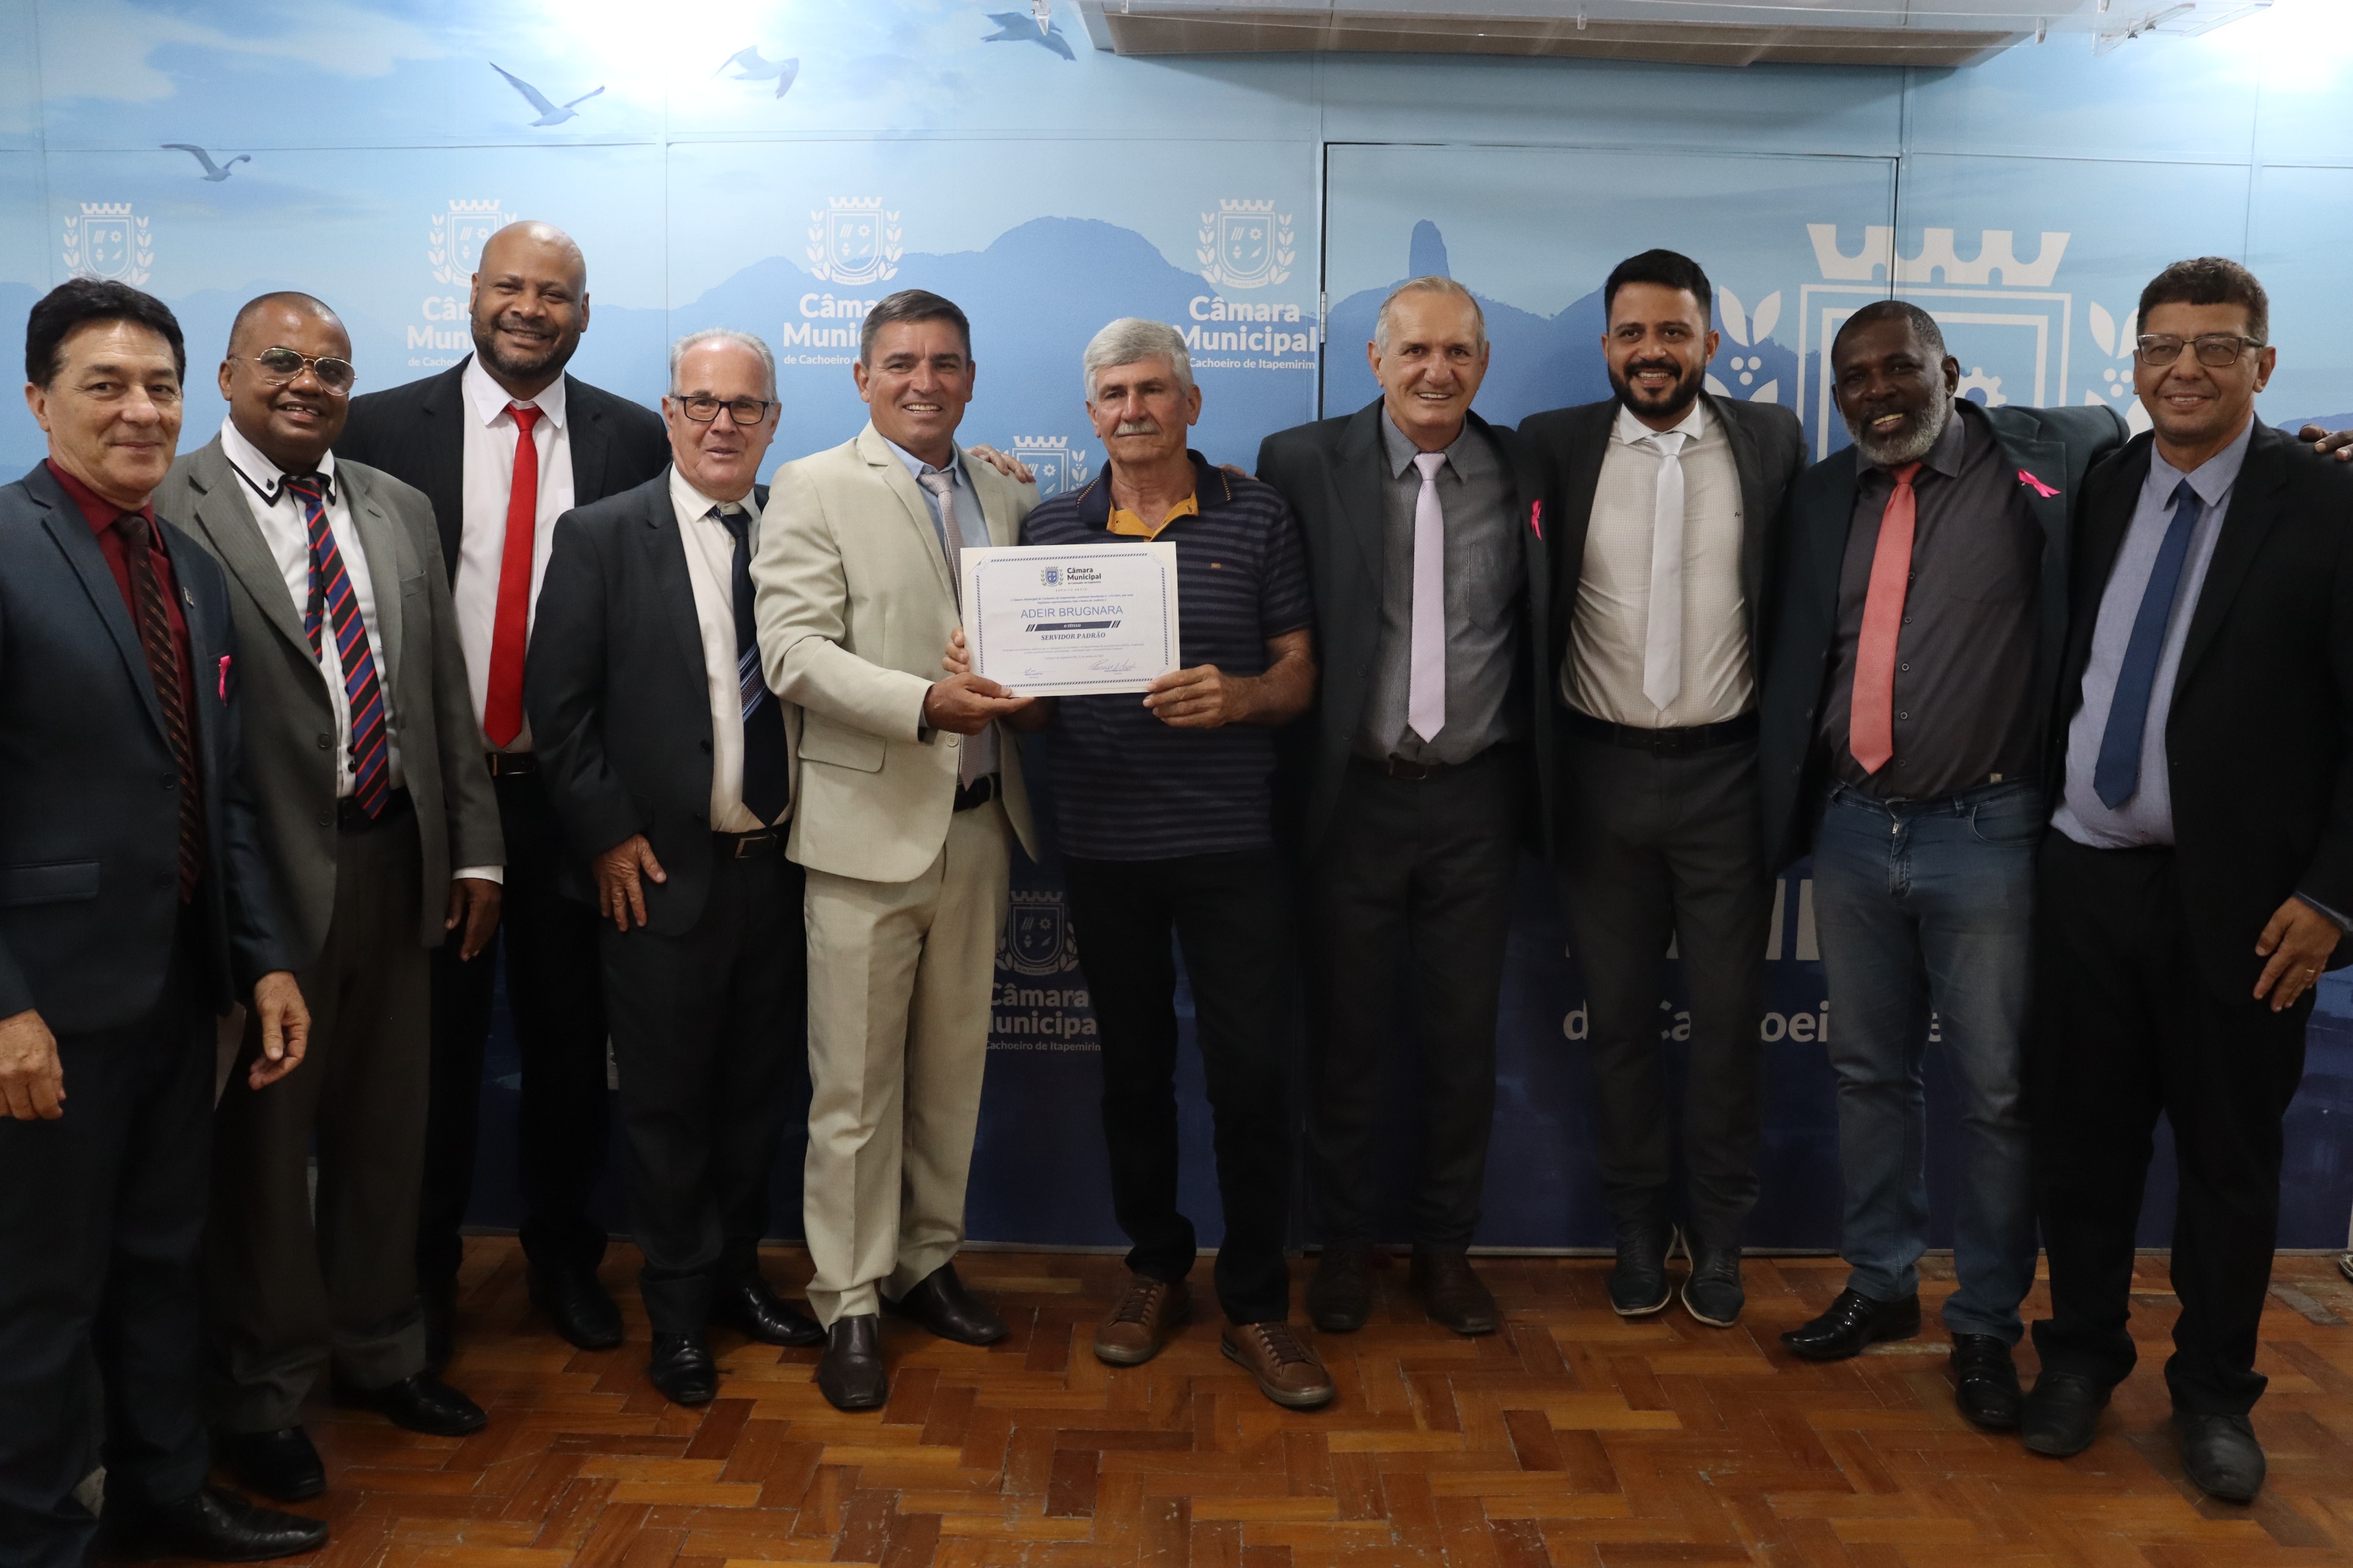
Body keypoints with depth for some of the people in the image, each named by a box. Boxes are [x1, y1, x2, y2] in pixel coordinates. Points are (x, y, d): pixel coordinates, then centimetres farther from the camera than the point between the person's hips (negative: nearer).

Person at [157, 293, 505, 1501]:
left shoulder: (400, 511, 11)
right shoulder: (168, 513, -9)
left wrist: (474, 848, 8)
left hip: (396, 864, 6)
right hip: (267, 877, -5)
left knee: (387, 1126, 18)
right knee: (263, 1138, 9)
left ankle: (378, 1348, 37)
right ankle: (261, 1389, 29)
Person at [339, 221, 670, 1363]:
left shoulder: (634, 440, 2)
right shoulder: (382, 428, 0)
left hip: (574, 794, 1)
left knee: (571, 1041, 12)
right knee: (436, 1043, 12)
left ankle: (565, 1258, 32)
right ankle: (424, 1273, 30)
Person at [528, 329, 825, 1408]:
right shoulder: (602, 537, -3)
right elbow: (558, 704, -5)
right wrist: (609, 836, -9)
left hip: (781, 865, 3)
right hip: (662, 871, -3)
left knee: (758, 1086, 15)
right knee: (667, 1098, 8)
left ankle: (736, 1270, 34)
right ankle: (679, 1308, 24)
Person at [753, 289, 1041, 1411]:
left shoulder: (1008, 499, 13)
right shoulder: (813, 490, -3)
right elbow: (794, 653, -13)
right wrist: (925, 704, -25)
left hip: (978, 824, 5)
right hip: (869, 824, -5)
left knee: (954, 1065, 15)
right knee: (855, 1085, 2)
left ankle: (929, 1260, 30)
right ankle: (849, 1305, 15)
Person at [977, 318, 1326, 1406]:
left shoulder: (1257, 518, 3)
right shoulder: (1050, 529, 7)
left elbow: (1299, 674, 3)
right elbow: (1036, 703, 9)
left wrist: (1239, 695, -18)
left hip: (1231, 841, -2)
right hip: (1104, 847, 2)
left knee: (1249, 1072, -1)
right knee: (1134, 1068, 13)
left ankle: (1255, 1305, 16)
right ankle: (1155, 1270, 31)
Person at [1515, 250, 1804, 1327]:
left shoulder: (1771, 441, 2)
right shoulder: (1553, 447, 0)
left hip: (1726, 769, 0)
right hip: (1602, 770, 0)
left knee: (1728, 1014, 8)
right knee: (1619, 1014, 10)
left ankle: (1716, 1236, 25)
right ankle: (1638, 1229, 26)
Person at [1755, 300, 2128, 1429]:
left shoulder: (2038, 461, -2)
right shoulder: (1823, 496, 8)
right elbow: (1793, 659, 12)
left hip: (1983, 832, -3)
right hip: (1853, 827, 4)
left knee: (1996, 1090, 4)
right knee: (1869, 1072, 14)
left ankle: (1986, 1327, 20)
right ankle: (1881, 1285, 31)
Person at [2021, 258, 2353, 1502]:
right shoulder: (2101, 490, 7)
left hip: (2236, 900, -3)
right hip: (2085, 874, 3)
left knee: (2229, 1162, 11)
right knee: (2081, 1138, 12)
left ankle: (2214, 1396, 28)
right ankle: (2080, 1354, 30)